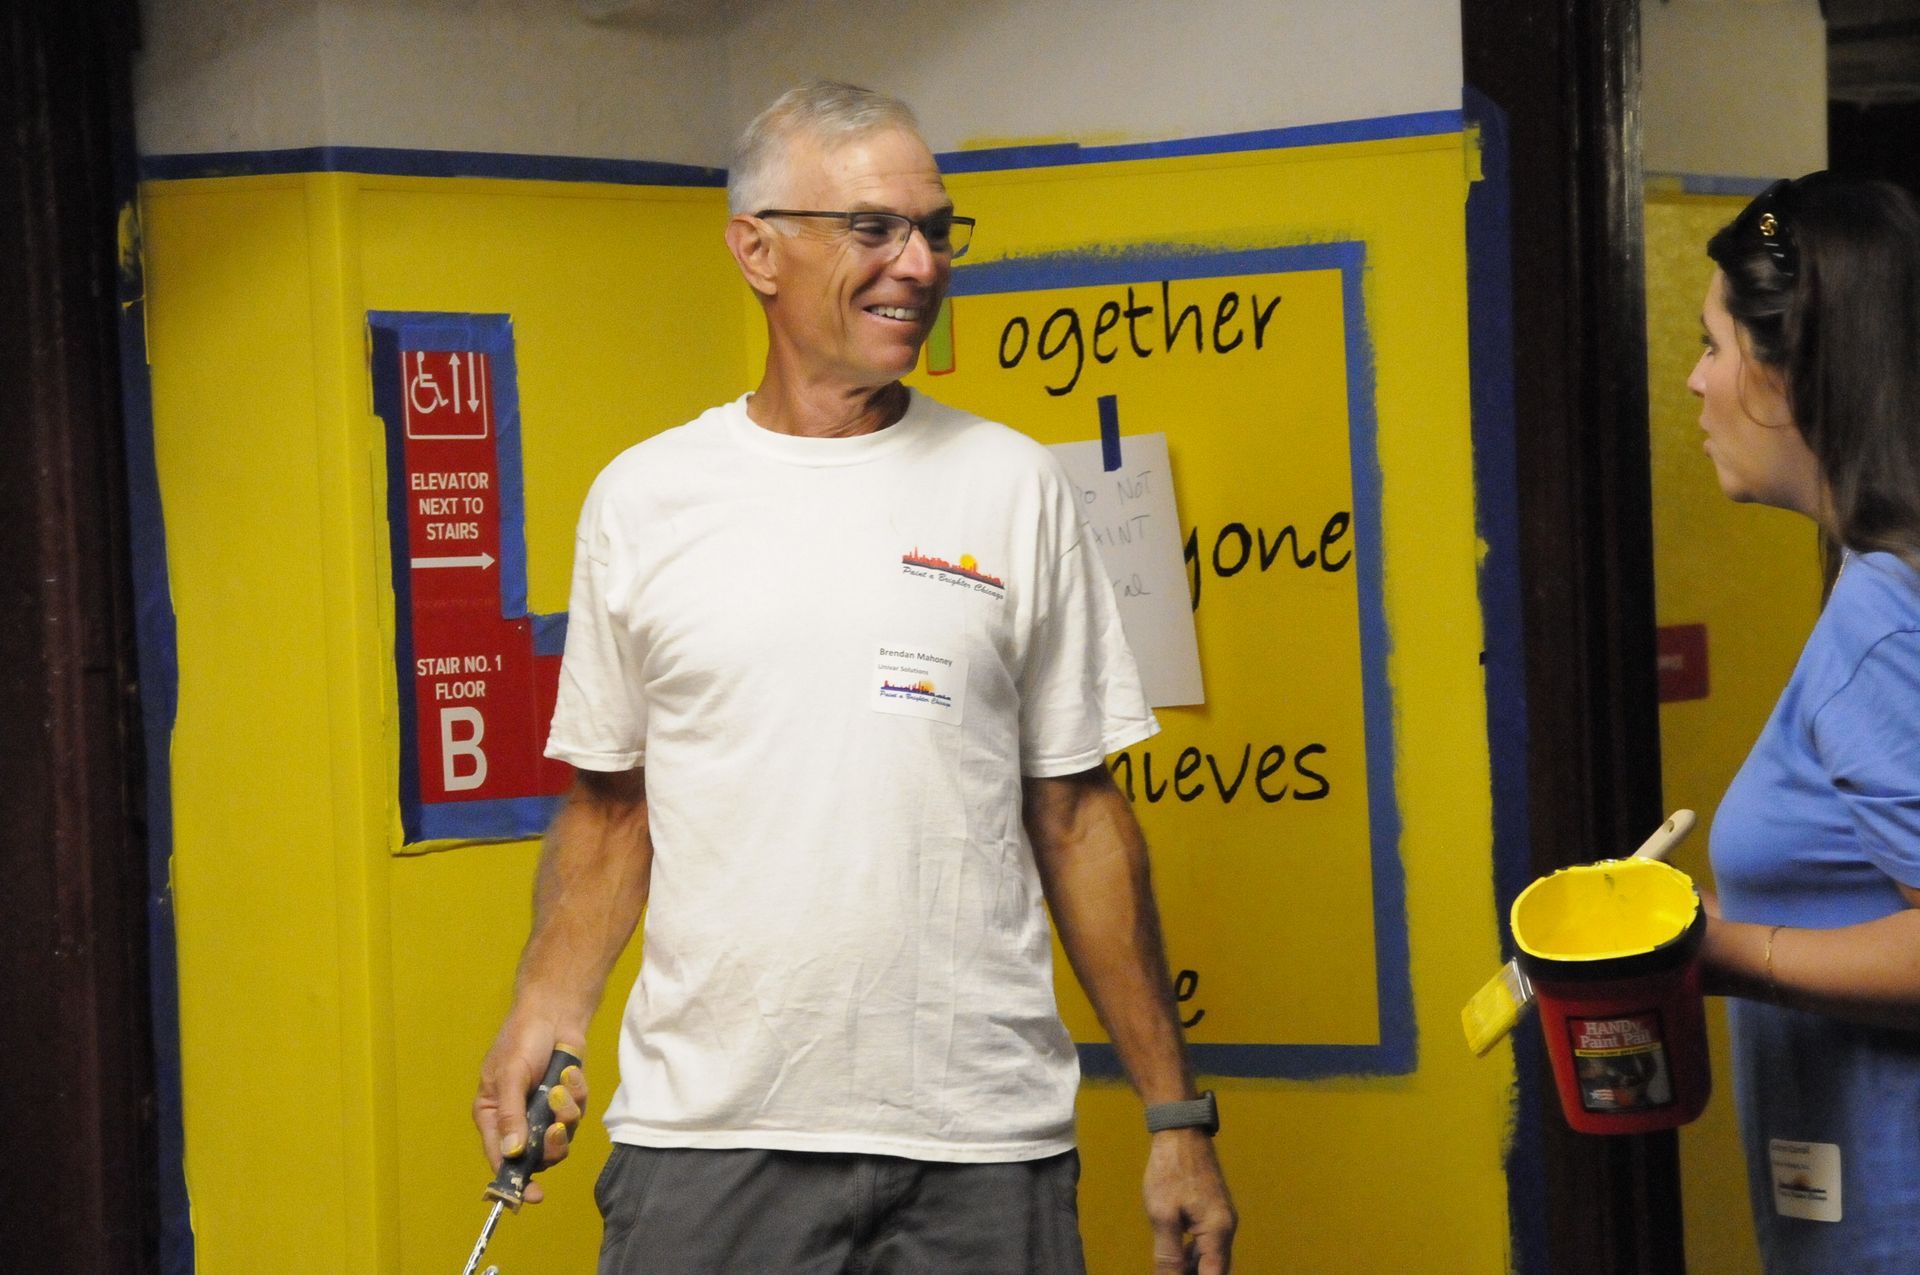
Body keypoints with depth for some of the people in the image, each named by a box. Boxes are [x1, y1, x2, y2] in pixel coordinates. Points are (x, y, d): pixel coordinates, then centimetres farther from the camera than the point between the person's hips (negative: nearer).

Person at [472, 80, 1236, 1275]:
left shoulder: (1013, 486, 5)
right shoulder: (642, 499, 6)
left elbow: (1076, 816, 6)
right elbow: (613, 803, 12)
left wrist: (1177, 1115, 3)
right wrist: (548, 1007, -6)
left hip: (981, 1143, 0)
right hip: (706, 1132, 0)